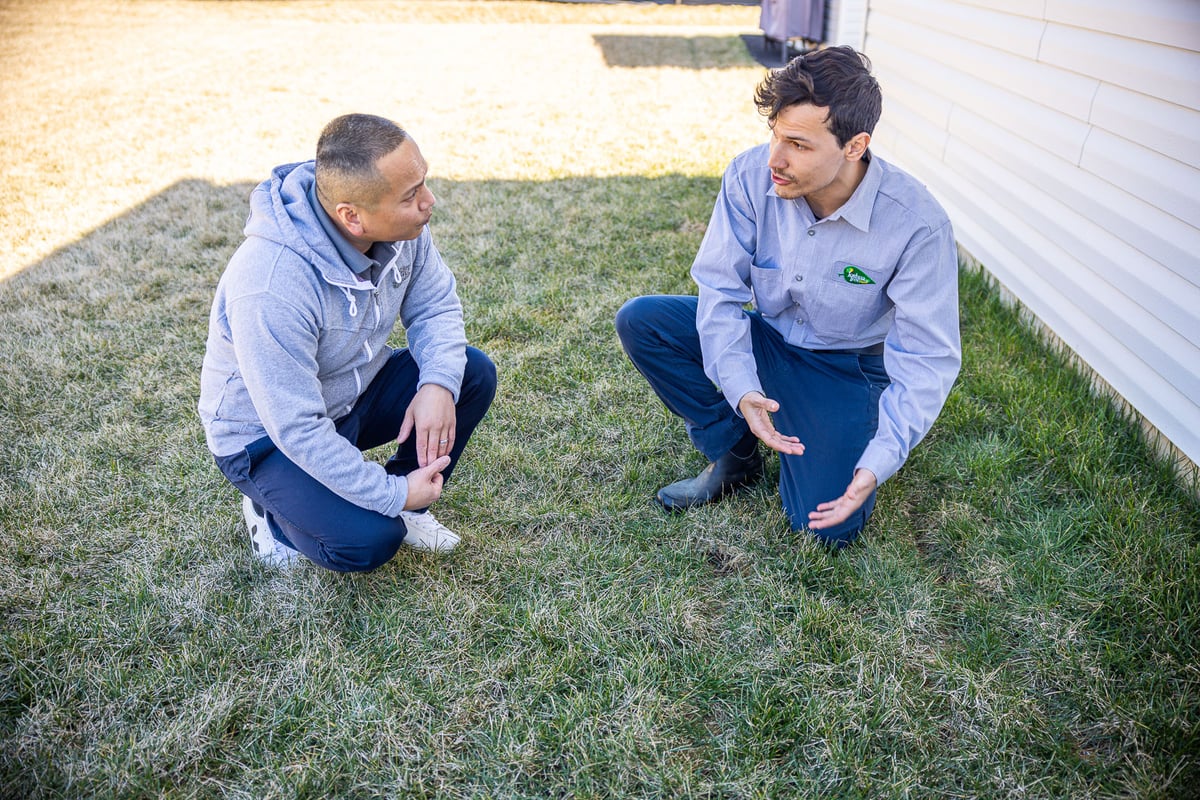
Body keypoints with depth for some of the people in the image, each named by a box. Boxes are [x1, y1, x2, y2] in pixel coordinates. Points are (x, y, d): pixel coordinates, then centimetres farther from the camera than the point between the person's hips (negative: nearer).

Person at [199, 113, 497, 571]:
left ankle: (407, 508, 6)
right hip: (267, 434, -6)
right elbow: (297, 430, -32)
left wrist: (439, 385, -25)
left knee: (474, 373, -14)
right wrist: (395, 495, -25)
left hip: (352, 393, 7)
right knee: (370, 542, -26)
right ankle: (273, 513, 8)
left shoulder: (401, 224, -18)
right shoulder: (270, 288, -37)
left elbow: (435, 306, -4)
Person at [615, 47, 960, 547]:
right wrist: (740, 388, -31)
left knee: (828, 528, -19)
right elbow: (720, 287, -15)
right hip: (763, 338, 3)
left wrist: (880, 461, -34)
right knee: (638, 320, -19)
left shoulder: (917, 225, -27)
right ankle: (733, 456, -3)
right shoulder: (751, 175, -20)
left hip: (845, 368, -3)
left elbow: (927, 359, -22)